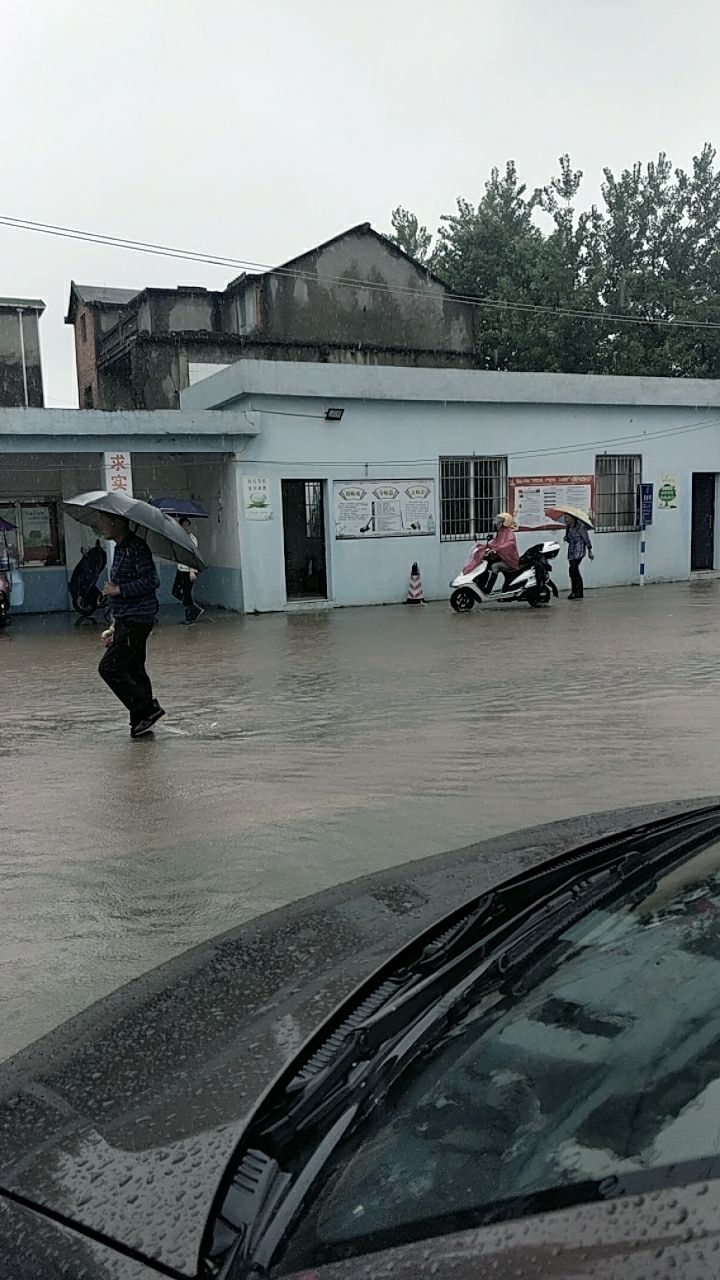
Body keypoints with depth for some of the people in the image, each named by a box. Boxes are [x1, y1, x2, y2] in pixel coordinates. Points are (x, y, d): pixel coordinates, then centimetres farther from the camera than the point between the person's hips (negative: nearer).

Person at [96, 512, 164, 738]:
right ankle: (141, 721, 19)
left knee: (109, 667, -12)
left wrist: (118, 590, -19)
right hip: (126, 620, 10)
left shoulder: (137, 548, -14)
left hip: (137, 620, -10)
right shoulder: (120, 548, 16)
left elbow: (151, 581, -23)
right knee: (133, 669, 12)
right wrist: (116, 622, 24)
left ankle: (147, 708, -5)